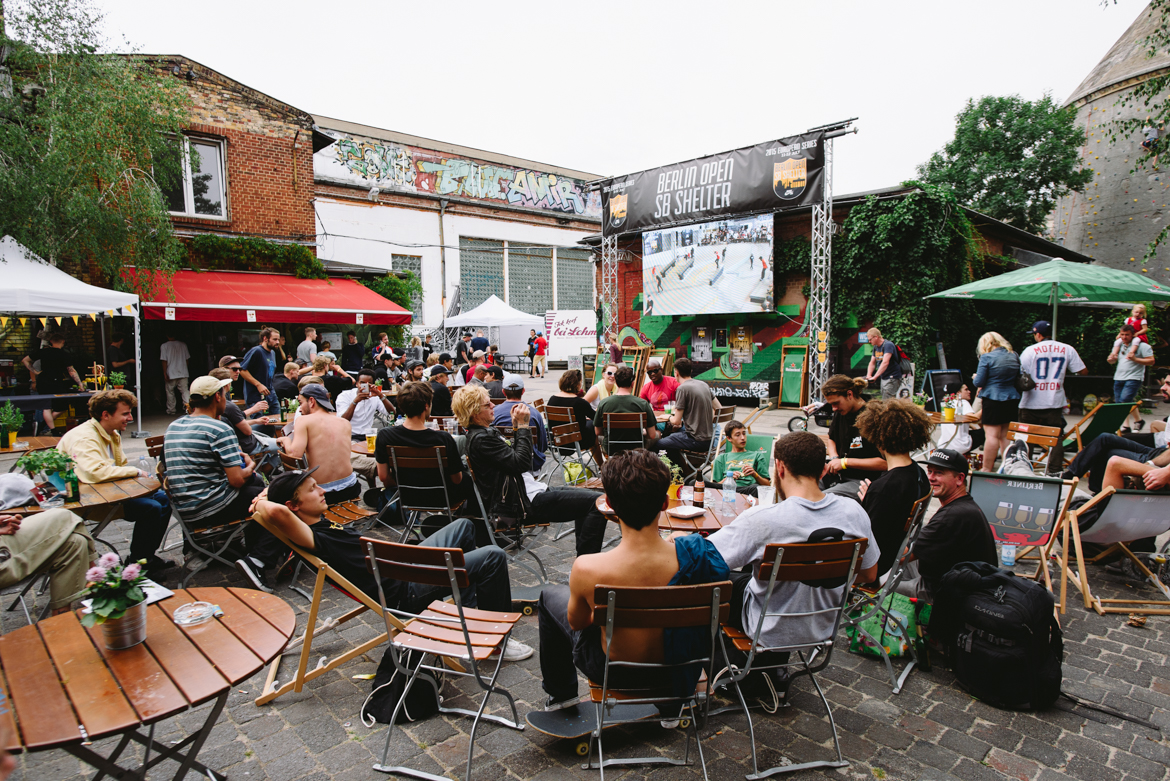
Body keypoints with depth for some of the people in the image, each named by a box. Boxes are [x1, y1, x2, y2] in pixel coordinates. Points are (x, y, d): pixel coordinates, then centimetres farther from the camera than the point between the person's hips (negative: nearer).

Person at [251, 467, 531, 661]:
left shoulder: (319, 522, 5)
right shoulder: (312, 538, -23)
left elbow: (272, 490, 23)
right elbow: (278, 511, -44)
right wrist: (260, 505, -25)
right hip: (404, 591, -10)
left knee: (463, 525, 25)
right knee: (492, 557, -14)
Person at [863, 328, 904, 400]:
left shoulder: (888, 345, -18)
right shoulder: (875, 347, 11)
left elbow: (885, 363, -28)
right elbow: (872, 363, 10)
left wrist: (874, 377, -34)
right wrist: (868, 375, -8)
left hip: (892, 378, -9)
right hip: (883, 378, 9)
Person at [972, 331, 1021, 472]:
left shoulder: (987, 357, -10)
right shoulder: (1014, 356, 9)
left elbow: (979, 382, -11)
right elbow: (1019, 379, 20)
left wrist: (975, 378, 12)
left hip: (993, 399, -6)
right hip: (1012, 399, 6)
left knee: (992, 435, -6)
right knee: (1006, 435, 12)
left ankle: (987, 470, -3)